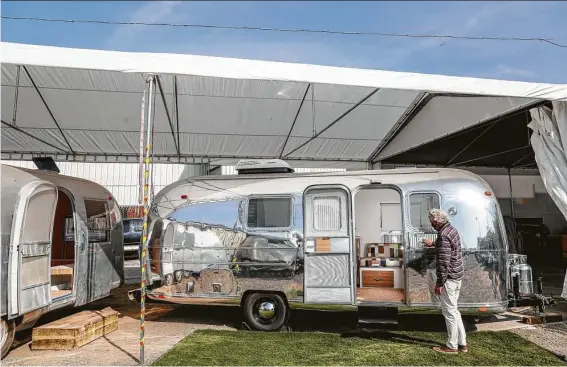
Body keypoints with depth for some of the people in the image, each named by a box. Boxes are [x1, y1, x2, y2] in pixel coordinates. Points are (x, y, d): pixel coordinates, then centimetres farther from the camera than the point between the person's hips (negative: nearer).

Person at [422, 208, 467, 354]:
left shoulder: (443, 235, -21)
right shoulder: (451, 229, 9)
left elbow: (443, 263, -24)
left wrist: (439, 283, -19)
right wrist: (433, 244, 43)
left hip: (449, 278, -10)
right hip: (457, 276, 10)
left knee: (449, 312, 1)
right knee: (453, 310, 18)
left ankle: (452, 346, 12)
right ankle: (462, 343, 25)